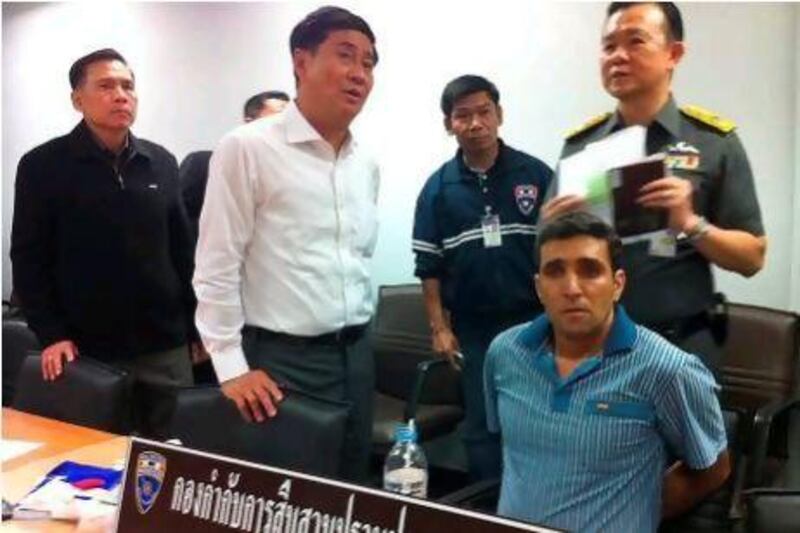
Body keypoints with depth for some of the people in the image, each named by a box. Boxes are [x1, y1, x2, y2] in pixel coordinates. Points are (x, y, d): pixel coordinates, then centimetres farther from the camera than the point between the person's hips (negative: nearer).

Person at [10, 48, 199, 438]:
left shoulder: (161, 163, 8)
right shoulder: (42, 166, -3)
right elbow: (29, 259, -2)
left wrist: (196, 325, 9)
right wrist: (50, 334, -9)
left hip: (164, 346, 3)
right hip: (88, 348, -3)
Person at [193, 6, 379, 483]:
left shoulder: (366, 164, 9)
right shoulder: (248, 148, -9)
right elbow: (217, 267, -11)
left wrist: (357, 337, 16)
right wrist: (231, 367, -13)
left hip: (355, 355, 6)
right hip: (281, 359, -6)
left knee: (350, 491, 16)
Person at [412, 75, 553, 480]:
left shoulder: (536, 175, -2)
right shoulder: (438, 187, 1)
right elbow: (429, 265, 3)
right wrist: (439, 327, -2)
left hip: (534, 321, -1)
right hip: (473, 328, 1)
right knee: (481, 425, 10)